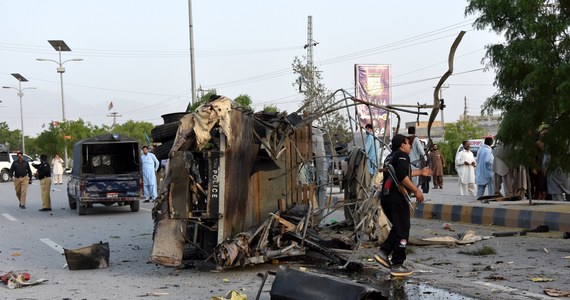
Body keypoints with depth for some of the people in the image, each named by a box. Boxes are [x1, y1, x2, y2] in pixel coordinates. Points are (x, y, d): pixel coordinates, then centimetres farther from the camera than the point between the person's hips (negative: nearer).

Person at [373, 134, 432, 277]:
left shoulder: (390, 157, 21)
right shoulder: (402, 155, -7)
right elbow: (402, 176, -22)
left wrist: (420, 172, 42)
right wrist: (416, 190, -18)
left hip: (385, 197, 9)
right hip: (397, 198, -9)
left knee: (397, 227, 21)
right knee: (402, 231, -1)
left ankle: (383, 253, 9)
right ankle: (397, 266, 1)